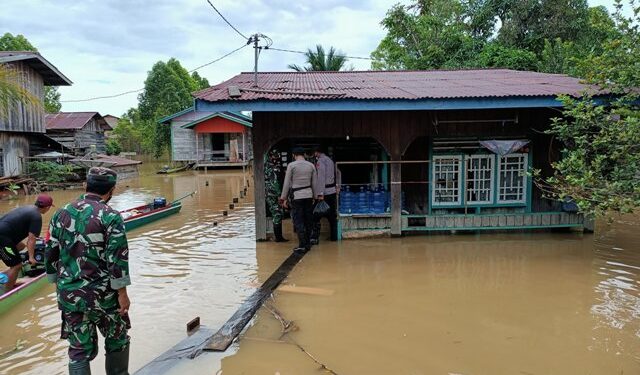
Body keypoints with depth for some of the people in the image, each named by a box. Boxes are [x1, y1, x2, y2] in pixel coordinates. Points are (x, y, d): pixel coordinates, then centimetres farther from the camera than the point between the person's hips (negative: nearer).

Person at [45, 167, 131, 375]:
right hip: (102, 294, -4)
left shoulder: (61, 214, 3)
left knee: (79, 349, 13)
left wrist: (59, 284, 20)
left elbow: (51, 255, 9)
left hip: (69, 294, 5)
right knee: (117, 341, 17)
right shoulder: (110, 217, -14)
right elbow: (117, 259, -17)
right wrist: (122, 293, -9)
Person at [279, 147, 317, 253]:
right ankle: (308, 244, 18)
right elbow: (314, 183, 10)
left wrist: (283, 197, 1)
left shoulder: (291, 165, -7)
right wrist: (314, 196, 20)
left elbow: (287, 183, -6)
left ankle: (302, 245, -5)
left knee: (298, 221, -1)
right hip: (308, 195, 5)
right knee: (308, 220, 11)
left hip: (297, 196, -4)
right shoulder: (311, 165, 5)